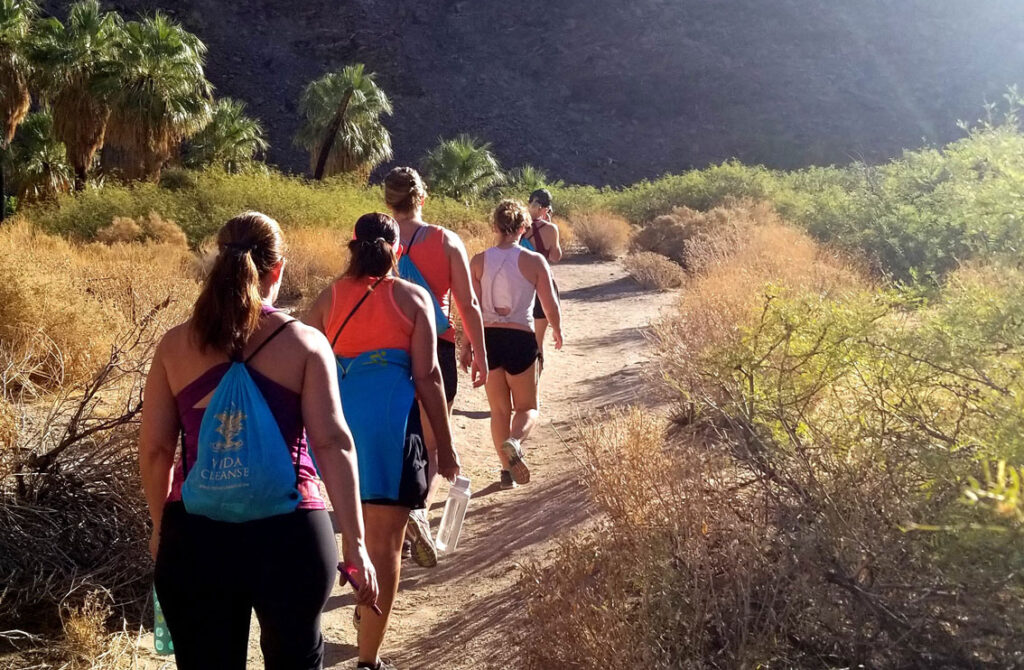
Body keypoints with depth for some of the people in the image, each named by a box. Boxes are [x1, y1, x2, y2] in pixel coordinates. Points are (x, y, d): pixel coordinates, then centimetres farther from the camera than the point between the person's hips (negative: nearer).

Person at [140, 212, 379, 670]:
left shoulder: (176, 345, 1)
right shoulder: (304, 343, -5)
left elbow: (154, 451, 4)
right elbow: (333, 444, -11)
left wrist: (161, 525, 19)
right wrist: (355, 542, -9)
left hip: (194, 535, 2)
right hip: (290, 533, -1)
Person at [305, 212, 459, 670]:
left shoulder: (329, 298, 11)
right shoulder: (412, 297, 3)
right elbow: (427, 376, -2)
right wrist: (445, 446, 4)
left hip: (337, 416, 4)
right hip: (391, 419, -4)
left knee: (359, 523, 28)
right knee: (384, 540, 2)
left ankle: (366, 604, 44)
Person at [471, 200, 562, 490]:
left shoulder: (479, 261, -1)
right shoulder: (534, 261, -6)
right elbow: (551, 306, -3)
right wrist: (557, 332, 16)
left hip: (488, 337, 2)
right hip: (520, 338, -2)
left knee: (499, 410, 17)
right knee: (527, 408, 14)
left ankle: (507, 471, 19)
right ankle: (514, 442, -17)